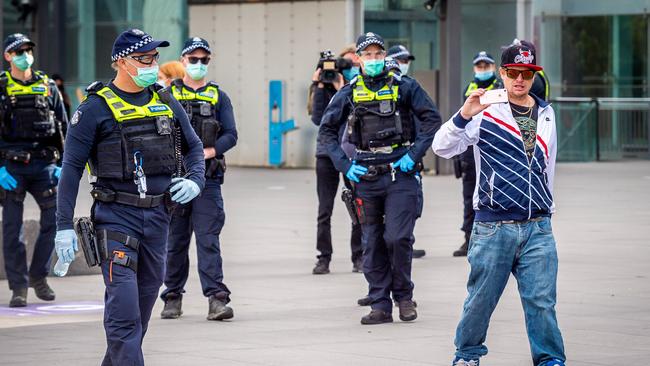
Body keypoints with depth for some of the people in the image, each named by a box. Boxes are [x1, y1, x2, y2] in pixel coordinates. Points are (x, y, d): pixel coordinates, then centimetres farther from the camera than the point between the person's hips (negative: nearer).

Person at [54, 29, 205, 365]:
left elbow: (193, 147, 23)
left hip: (157, 217, 6)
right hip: (116, 216, -6)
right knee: (124, 310, -13)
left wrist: (195, 180, 1)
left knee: (143, 305, 12)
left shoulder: (166, 103, 11)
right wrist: (64, 226, -11)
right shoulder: (96, 108, -6)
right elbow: (71, 167, -6)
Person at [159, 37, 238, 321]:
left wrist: (208, 152, -14)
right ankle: (173, 297, 17)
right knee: (175, 241, 7)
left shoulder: (218, 97, 10)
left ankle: (217, 298, -13)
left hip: (208, 177, -1)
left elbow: (230, 135, 2)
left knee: (208, 238, -8)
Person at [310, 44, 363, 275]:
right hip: (327, 151, 1)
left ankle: (359, 257, 13)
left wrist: (342, 90, -15)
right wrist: (320, 88, -8)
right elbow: (318, 118, -3)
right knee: (324, 210, 0)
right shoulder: (327, 87, 4)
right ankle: (323, 258, 6)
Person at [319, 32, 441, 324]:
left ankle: (403, 295, 8)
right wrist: (344, 165, 1)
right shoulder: (349, 93, 7)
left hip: (400, 174, -3)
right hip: (365, 177, 3)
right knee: (373, 245, 5)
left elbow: (432, 119, 1)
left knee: (398, 238, -11)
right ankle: (381, 305, 11)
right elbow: (326, 130, 12)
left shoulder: (404, 87, 1)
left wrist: (414, 155, -8)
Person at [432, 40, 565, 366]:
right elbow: (442, 148, -10)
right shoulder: (485, 111, -1)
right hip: (493, 226, -3)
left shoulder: (546, 114, 14)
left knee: (542, 300, -2)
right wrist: (463, 116, -25)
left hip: (537, 228, 3)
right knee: (482, 297, 5)